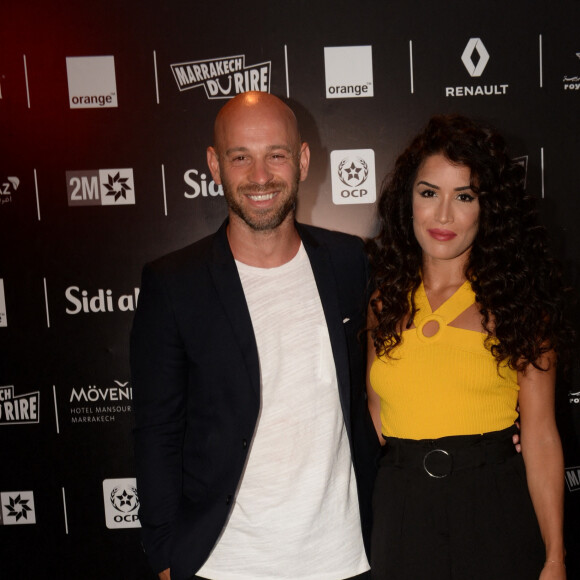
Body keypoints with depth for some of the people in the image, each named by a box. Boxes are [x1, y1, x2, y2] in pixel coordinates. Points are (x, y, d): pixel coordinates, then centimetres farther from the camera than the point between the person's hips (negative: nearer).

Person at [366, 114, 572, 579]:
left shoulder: (518, 301, -3)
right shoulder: (384, 300, 3)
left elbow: (540, 436, -5)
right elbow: (377, 416, 8)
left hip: (496, 509, -2)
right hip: (400, 512, 2)